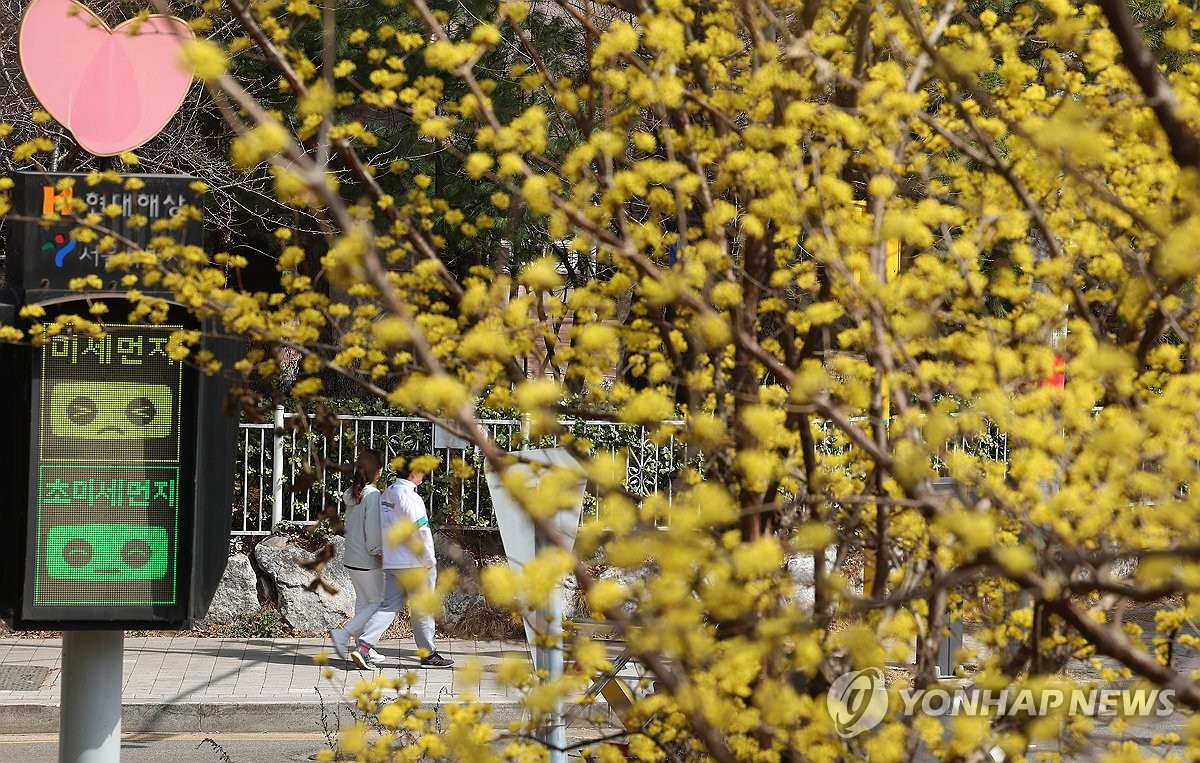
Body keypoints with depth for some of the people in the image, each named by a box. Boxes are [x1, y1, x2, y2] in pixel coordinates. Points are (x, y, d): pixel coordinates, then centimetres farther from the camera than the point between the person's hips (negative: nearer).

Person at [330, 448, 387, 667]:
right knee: (379, 603, 2)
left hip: (351, 559, 8)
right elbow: (373, 531, -20)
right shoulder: (373, 495, -18)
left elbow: (351, 527, 8)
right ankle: (344, 634, -8)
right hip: (368, 563, -8)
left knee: (363, 602, 14)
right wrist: (380, 553, -7)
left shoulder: (352, 494, 6)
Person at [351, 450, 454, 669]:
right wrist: (429, 561, -11)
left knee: (388, 606, 7)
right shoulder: (409, 497, -18)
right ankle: (428, 654, 16)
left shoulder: (386, 494, 9)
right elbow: (420, 533, -20)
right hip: (414, 564, -8)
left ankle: (363, 647, -6)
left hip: (391, 563, 8)